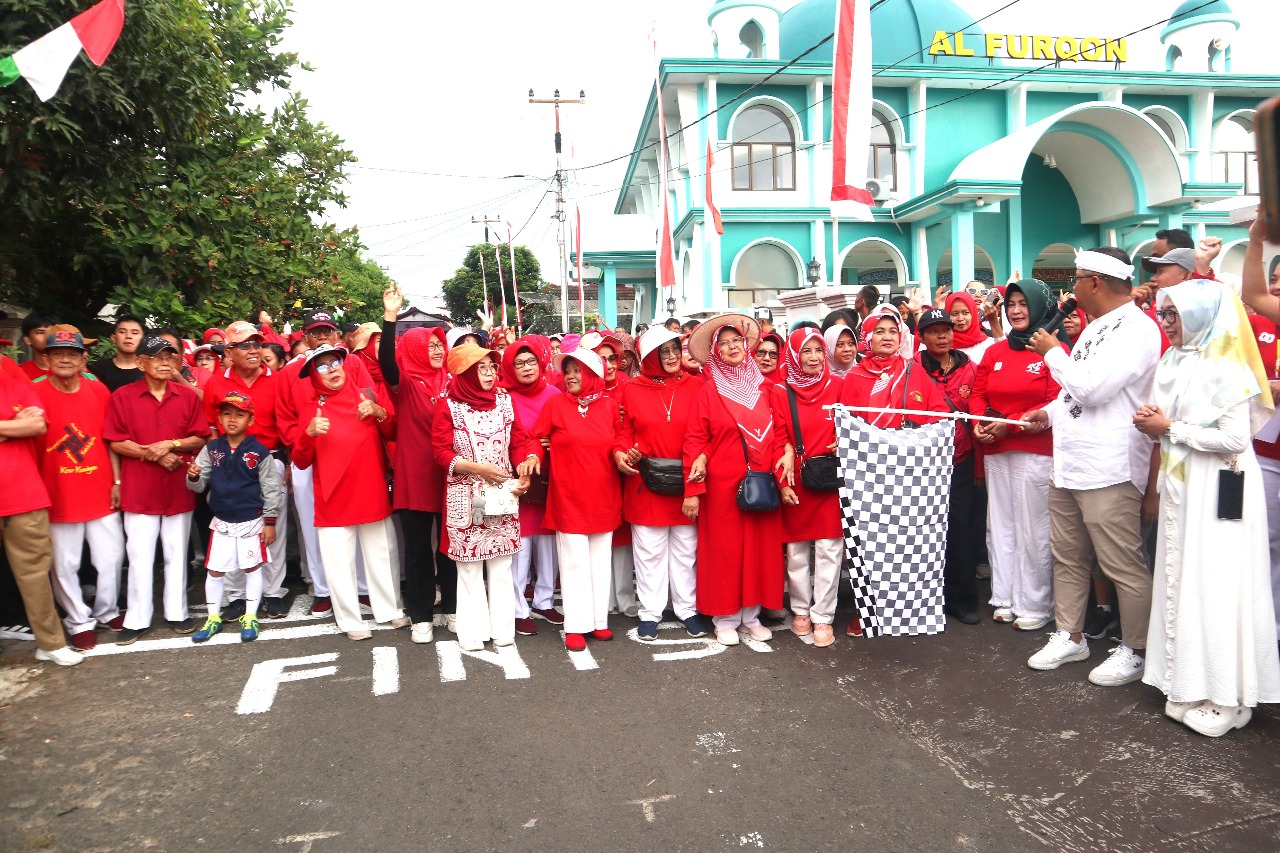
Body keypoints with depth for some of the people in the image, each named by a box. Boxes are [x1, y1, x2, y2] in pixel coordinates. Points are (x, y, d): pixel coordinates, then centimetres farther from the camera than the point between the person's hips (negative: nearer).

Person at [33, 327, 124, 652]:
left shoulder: (99, 391, 2)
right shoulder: (36, 393, -8)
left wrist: (117, 481, 4)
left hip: (101, 492, 3)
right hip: (58, 494, -2)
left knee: (111, 558, 8)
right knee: (65, 564, 6)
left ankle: (107, 611, 29)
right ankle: (79, 622, 22)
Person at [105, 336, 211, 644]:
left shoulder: (188, 396, 5)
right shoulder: (123, 397, -1)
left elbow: (200, 438, 3)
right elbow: (116, 442, -3)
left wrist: (171, 444, -12)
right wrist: (152, 454, -12)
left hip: (179, 488, 2)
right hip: (139, 489, -1)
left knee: (177, 554, 9)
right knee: (140, 556, 2)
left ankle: (177, 612, 20)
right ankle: (137, 619, 13)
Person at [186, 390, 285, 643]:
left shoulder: (259, 451, -10)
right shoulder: (211, 449, -1)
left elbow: (271, 489, -7)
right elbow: (199, 485, 1)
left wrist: (270, 522, -7)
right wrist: (193, 476, -23)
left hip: (252, 522, -3)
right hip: (221, 522, 3)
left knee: (253, 568, 8)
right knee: (214, 570, 10)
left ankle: (250, 617, 22)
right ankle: (213, 618, 26)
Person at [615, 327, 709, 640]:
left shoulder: (695, 386, 3)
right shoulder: (632, 389, 3)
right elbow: (625, 430, 5)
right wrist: (621, 452, -14)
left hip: (685, 483, 1)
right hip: (646, 484, 0)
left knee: (685, 549, 10)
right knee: (649, 551, 7)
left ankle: (687, 608, 23)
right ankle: (650, 613, 19)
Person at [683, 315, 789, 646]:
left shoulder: (762, 388, 7)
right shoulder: (709, 391, -3)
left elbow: (777, 433, 8)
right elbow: (694, 440, -7)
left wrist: (784, 456, -9)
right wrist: (693, 489, -12)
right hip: (723, 483, -3)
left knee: (759, 546, 9)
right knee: (724, 548, 4)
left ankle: (751, 614, 24)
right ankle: (725, 618, 17)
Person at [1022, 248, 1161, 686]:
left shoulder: (1136, 329, -13)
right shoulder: (1096, 327, 16)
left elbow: (1091, 386, -22)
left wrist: (1052, 352, -9)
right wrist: (1051, 413, 13)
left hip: (1108, 469, -10)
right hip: (1068, 464, 10)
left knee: (1123, 567, 1)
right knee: (1067, 558, 16)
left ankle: (1134, 651, 16)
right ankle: (1069, 636, 29)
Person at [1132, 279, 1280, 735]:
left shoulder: (1225, 367, -12)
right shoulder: (1172, 362, 11)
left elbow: (1235, 438, -19)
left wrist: (1170, 429, -15)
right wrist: (1153, 426, -1)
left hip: (1216, 491, -8)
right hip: (1180, 486, 8)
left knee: (1213, 585, -3)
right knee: (1180, 579, 11)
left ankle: (1222, 696, 7)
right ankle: (1187, 683, 22)